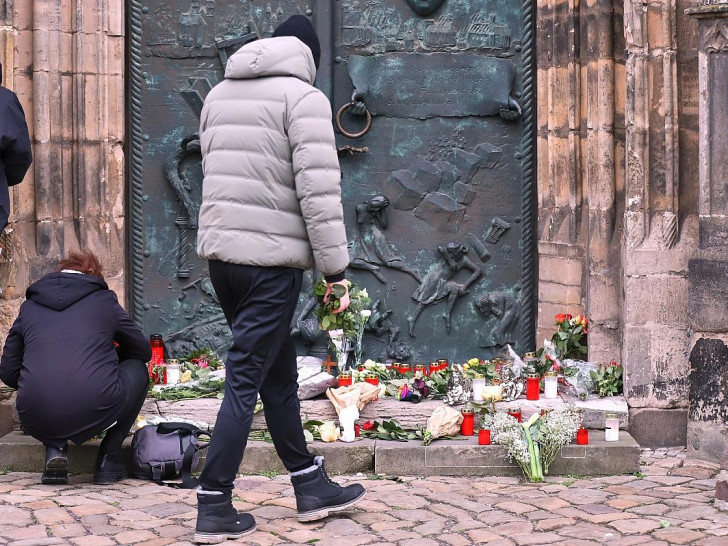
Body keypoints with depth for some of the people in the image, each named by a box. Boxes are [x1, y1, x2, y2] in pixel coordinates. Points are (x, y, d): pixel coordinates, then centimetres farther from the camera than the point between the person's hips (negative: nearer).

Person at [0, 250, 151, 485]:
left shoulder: (29, 306, 20)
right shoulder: (104, 300, 14)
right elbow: (142, 350, 24)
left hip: (37, 422, 3)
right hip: (96, 411, -3)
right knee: (137, 369, 27)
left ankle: (54, 448, 11)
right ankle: (109, 456, 19)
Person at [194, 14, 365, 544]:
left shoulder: (219, 93, 16)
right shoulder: (304, 96, -7)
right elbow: (319, 191, -14)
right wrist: (336, 268, -9)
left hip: (220, 250, 7)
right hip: (272, 257, -7)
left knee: (278, 371, 16)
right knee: (245, 380, -2)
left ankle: (311, 486, 26)